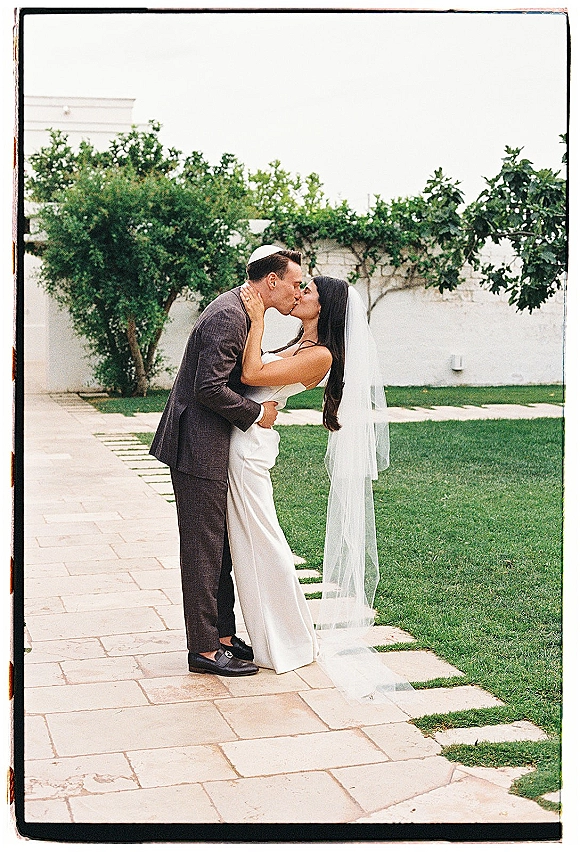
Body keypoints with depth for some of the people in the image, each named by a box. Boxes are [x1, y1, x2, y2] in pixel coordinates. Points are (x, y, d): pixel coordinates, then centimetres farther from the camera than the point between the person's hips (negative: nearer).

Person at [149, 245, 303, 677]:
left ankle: (223, 636, 25)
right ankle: (204, 649, 8)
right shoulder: (227, 317, -19)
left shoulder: (242, 312, 13)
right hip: (200, 449, -10)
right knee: (204, 549, -2)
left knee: (220, 547, 15)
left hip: (215, 448, 10)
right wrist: (257, 414, -14)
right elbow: (210, 389, -24)